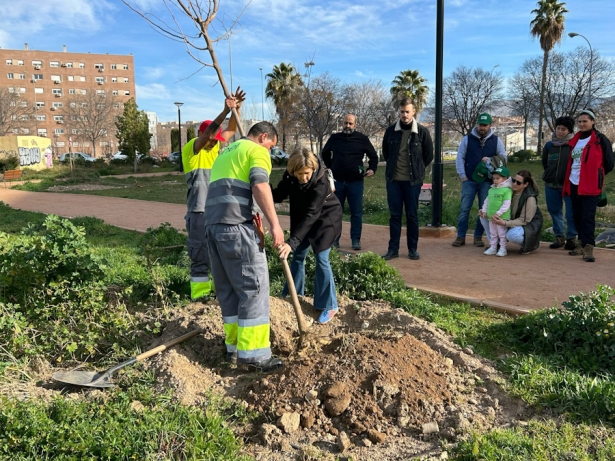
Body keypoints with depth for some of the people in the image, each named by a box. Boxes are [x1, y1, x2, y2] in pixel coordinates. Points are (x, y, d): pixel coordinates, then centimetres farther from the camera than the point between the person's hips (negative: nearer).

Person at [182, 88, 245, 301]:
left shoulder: (214, 147, 13)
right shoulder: (191, 148, -7)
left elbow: (231, 130, 7)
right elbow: (209, 131, -23)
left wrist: (236, 109, -9)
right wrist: (225, 111, -33)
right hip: (199, 212, -7)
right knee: (200, 252, -3)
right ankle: (199, 291, 3)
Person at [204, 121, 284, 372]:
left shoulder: (225, 152, 31)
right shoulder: (256, 150, 4)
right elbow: (260, 185, -14)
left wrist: (255, 222, 28)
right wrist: (274, 224, -18)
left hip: (213, 224, 9)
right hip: (235, 225, -9)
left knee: (227, 288, 13)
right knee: (253, 286, -4)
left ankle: (234, 346, 17)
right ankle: (252, 352, -3)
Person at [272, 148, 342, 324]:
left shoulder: (321, 182, -36)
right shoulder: (290, 175, -20)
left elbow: (311, 215, -41)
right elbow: (279, 195, -11)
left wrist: (291, 242, -48)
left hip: (325, 218, -6)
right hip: (303, 218, 6)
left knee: (321, 258, -10)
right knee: (298, 256, 11)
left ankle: (329, 306, 3)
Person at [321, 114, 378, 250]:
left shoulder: (362, 139, 1)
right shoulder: (335, 138, 5)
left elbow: (373, 156, 9)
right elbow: (325, 153, 22)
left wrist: (372, 169, -6)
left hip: (355, 181, -1)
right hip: (337, 181, 2)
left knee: (356, 212, 1)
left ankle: (356, 240, 8)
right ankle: (334, 239, 15)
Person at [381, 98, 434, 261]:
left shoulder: (422, 131, -3)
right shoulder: (391, 130, 1)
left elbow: (428, 155, 7)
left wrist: (418, 169, 9)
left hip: (413, 181, -1)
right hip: (393, 180, 2)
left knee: (412, 215, 6)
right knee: (394, 215, 6)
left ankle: (413, 249, 16)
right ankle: (393, 249, 12)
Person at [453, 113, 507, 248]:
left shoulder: (496, 140, 6)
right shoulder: (467, 139, 3)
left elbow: (503, 157, 7)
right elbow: (460, 157, 2)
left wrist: (490, 160, -12)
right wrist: (462, 176, -4)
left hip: (486, 181, 1)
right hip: (469, 181, -1)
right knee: (464, 209, -1)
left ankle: (478, 237, 14)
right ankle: (461, 236, 5)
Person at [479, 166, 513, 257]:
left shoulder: (507, 190, -12)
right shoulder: (491, 190, 12)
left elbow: (506, 204, -18)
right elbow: (487, 201, 19)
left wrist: (498, 213, -21)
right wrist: (484, 210, 9)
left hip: (502, 217, -7)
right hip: (491, 217, 7)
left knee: (502, 233, 2)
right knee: (492, 233, 15)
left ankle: (503, 249, 11)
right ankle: (493, 247, 24)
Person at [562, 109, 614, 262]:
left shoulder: (600, 139, -5)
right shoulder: (575, 140, 13)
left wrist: (596, 175, 6)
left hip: (590, 185, -6)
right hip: (573, 184, 6)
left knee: (587, 216, -9)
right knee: (577, 215, 11)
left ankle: (588, 248, -8)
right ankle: (582, 243, 23)